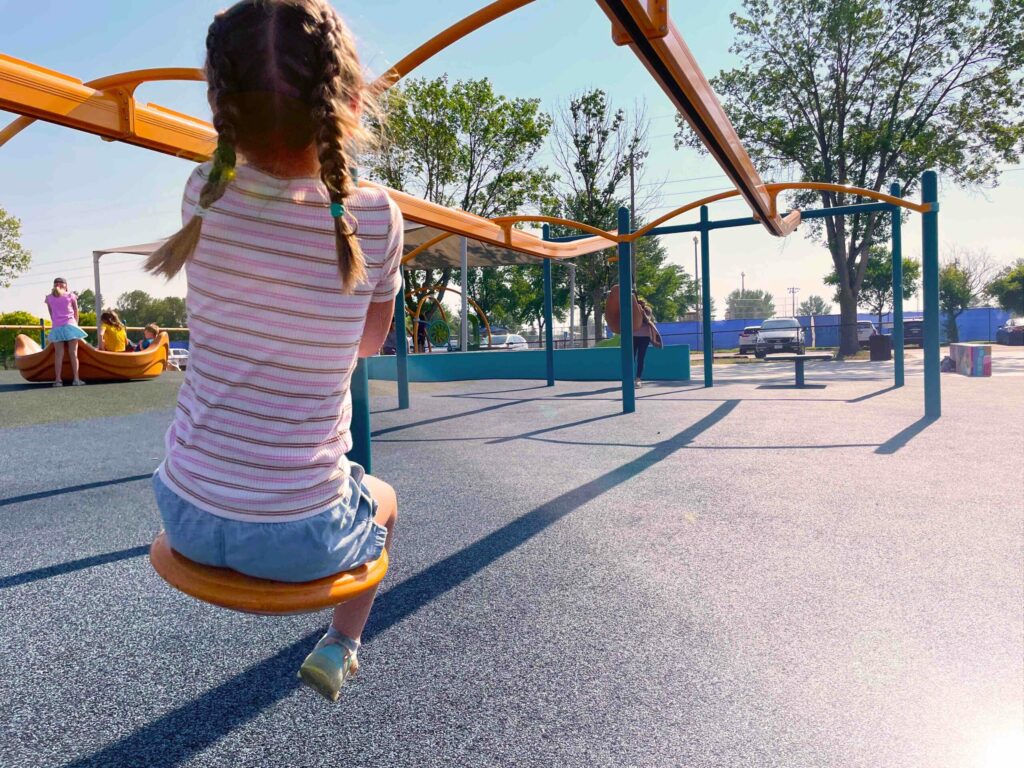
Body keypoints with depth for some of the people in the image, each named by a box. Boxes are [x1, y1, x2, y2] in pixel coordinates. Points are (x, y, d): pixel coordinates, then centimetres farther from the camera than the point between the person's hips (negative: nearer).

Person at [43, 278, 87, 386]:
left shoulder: (49, 298, 10)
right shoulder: (71, 296, 6)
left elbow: (51, 314, 9)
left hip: (56, 328, 2)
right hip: (70, 325, -1)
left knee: (58, 354, 1)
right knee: (73, 353, -1)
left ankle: (58, 380, -3)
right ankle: (76, 379, -5)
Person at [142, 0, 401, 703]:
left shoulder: (206, 194, -9)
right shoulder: (377, 219, -15)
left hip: (186, 514, 3)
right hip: (300, 535, -3)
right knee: (383, 500, 33)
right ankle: (340, 647, 32)